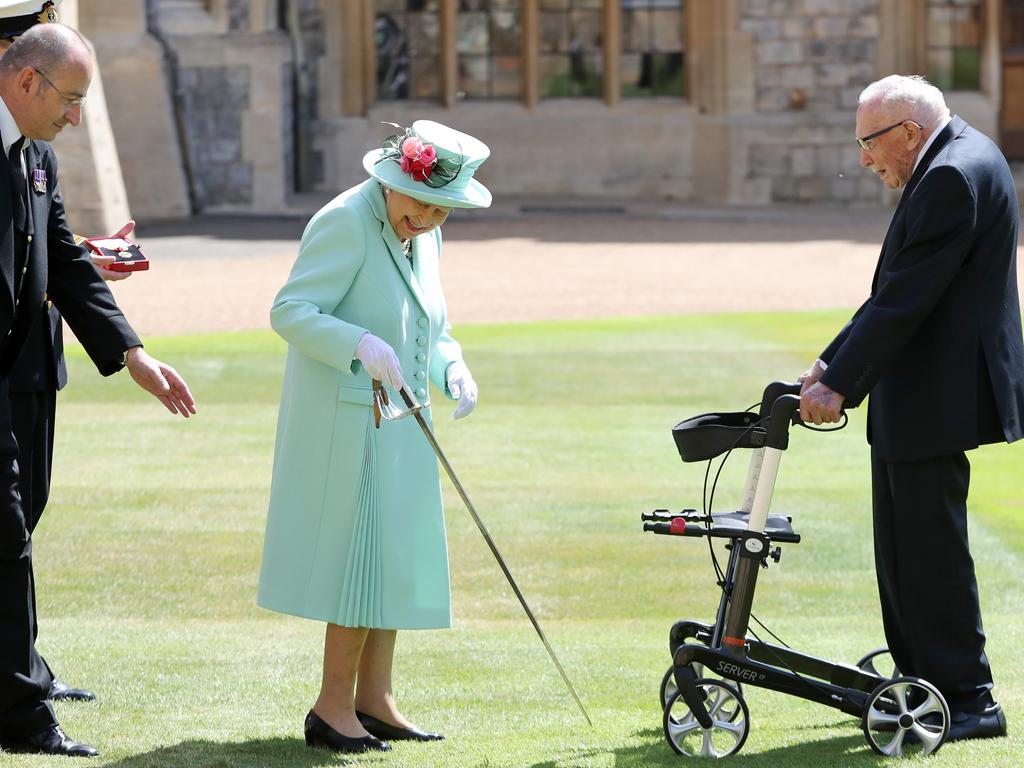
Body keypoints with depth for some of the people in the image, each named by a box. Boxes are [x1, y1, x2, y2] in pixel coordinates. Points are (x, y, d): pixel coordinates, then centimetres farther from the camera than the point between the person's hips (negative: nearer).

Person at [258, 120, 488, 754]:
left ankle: (374, 700, 19)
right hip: (347, 422, -9)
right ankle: (332, 708, -1)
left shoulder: (425, 238, 11)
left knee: (397, 559, 11)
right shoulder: (346, 222, -16)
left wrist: (452, 367, 2)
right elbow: (290, 311, -20)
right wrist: (362, 345, -33)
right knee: (366, 554, -8)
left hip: (398, 421, 9)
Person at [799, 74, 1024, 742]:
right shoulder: (961, 158, 14)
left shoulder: (953, 176, -19)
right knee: (904, 545, 16)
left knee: (930, 547, -5)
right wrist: (834, 363, 13)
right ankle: (920, 680, 24)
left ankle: (967, 699, 1)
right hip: (917, 398, 11)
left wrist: (840, 386, -20)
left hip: (938, 397, -11)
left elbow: (906, 299, -23)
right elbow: (898, 291, 17)